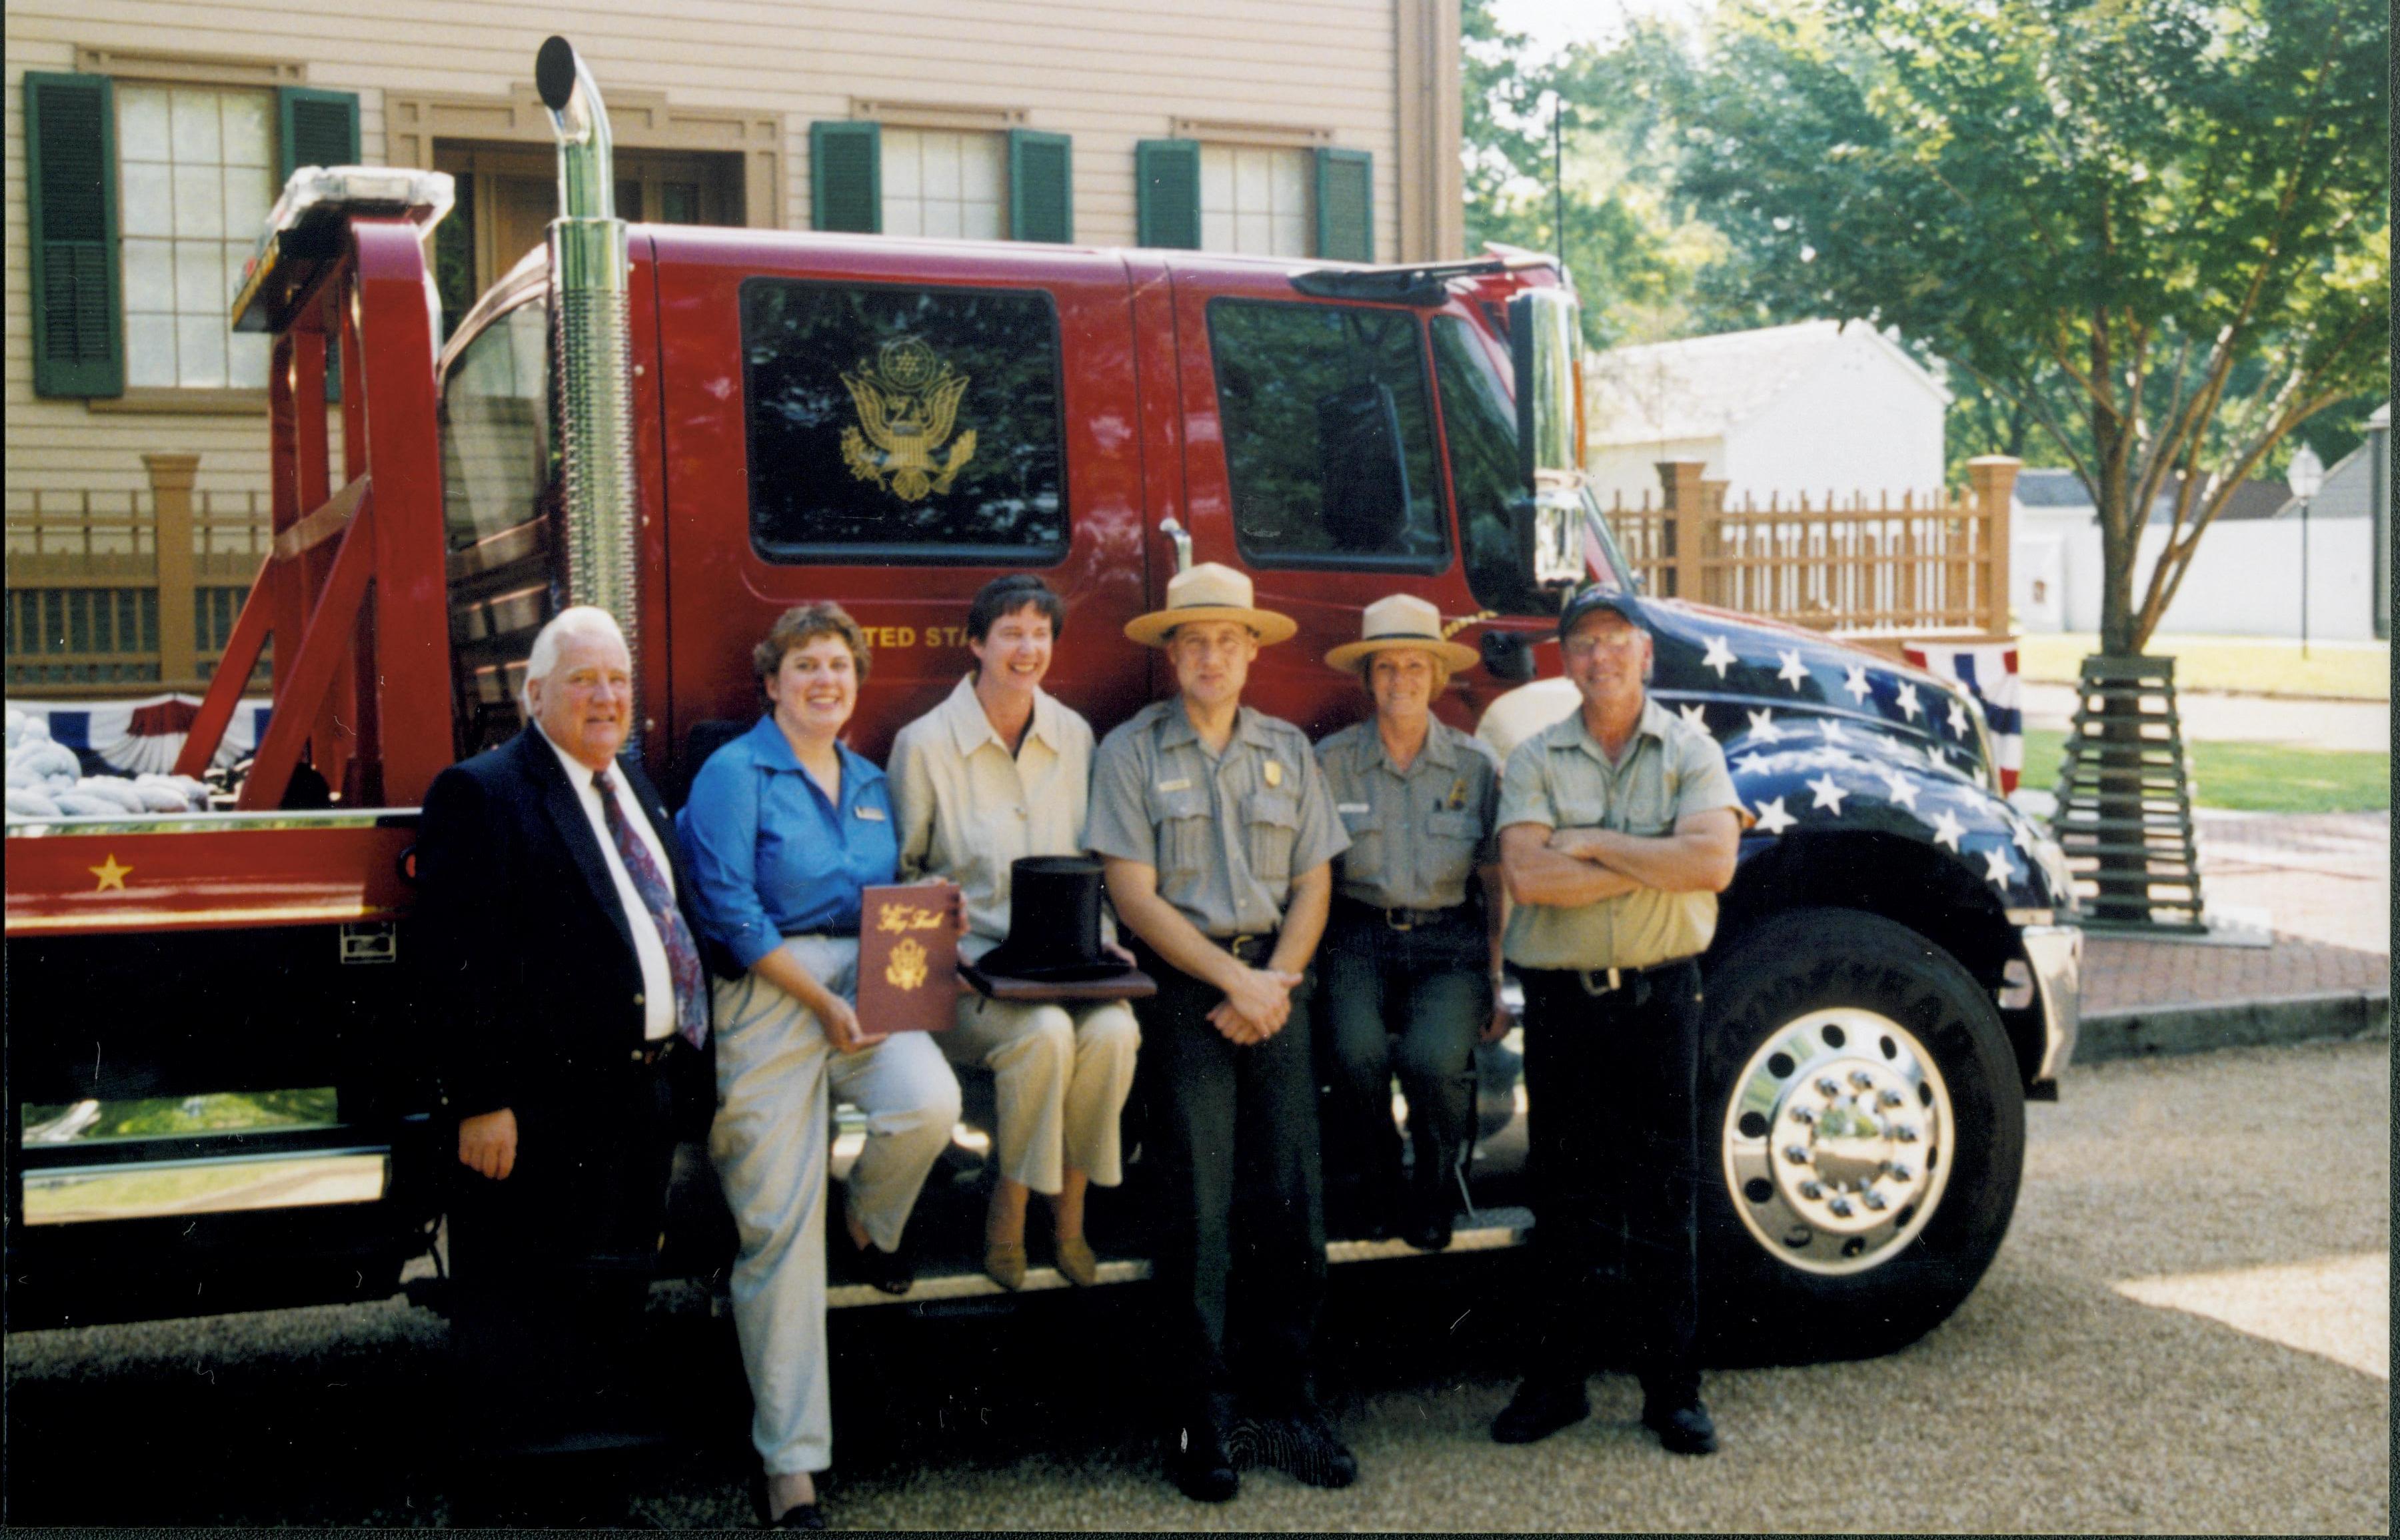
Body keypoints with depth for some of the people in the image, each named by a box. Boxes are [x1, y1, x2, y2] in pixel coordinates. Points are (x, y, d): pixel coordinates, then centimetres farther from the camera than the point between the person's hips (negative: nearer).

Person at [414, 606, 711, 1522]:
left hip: (642, 1093, 8)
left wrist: (683, 1056, 13)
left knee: (612, 1301, 15)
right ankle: (506, 1490, 11)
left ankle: (579, 1481, 26)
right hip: (543, 1111, -8)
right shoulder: (480, 795, -9)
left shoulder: (634, 784, 16)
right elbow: (457, 963, -14)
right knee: (524, 1310, 0)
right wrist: (481, 1102, -19)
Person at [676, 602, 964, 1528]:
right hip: (767, 996, -4)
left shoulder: (870, 785, 19)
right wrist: (822, 1001, -16)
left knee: (931, 1103, -29)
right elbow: (730, 910, -10)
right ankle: (790, 1462, 1)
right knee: (776, 1226, -7)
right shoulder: (735, 774, -1)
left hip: (866, 985, 5)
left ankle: (870, 1226, 7)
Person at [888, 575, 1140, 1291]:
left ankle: (1068, 1216, -10)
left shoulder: (1075, 736, 10)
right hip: (969, 962, -3)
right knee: (1045, 1033, -34)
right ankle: (1008, 1214, -13)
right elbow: (900, 872, 4)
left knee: (1113, 1031, -29)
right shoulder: (925, 743, -1)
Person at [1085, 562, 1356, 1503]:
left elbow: (1313, 883, 11)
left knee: (1293, 1198, -1)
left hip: (1274, 978, 3)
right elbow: (1135, 896, -4)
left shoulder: (1288, 750, 15)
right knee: (1199, 1204, -6)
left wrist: (1276, 982, -5)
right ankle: (1199, 1417, 2)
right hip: (1181, 981, -3)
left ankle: (1279, 1399, 10)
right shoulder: (1132, 752, 3)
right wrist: (1232, 978, -10)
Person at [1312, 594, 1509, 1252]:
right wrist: (1307, 967, -4)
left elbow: (1495, 885, 10)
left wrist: (1495, 985, 7)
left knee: (1433, 1058, -28)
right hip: (1359, 937, 0)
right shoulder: (1331, 761, 3)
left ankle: (1435, 1191, 3)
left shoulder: (1476, 765, 6)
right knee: (1357, 1052, -29)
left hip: (1449, 943, 0)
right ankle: (1371, 1190, 2)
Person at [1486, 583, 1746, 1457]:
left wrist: (1595, 843, -11)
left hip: (1658, 993, -1)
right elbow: (1527, 876, -12)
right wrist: (1654, 864, -11)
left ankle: (1672, 1390, 12)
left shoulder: (1691, 752, 4)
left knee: (1663, 1197, 3)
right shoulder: (1536, 760, 5)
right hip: (1561, 997, 1)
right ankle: (1555, 1381, 18)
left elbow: (1712, 862, -14)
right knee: (1563, 1195, 8)